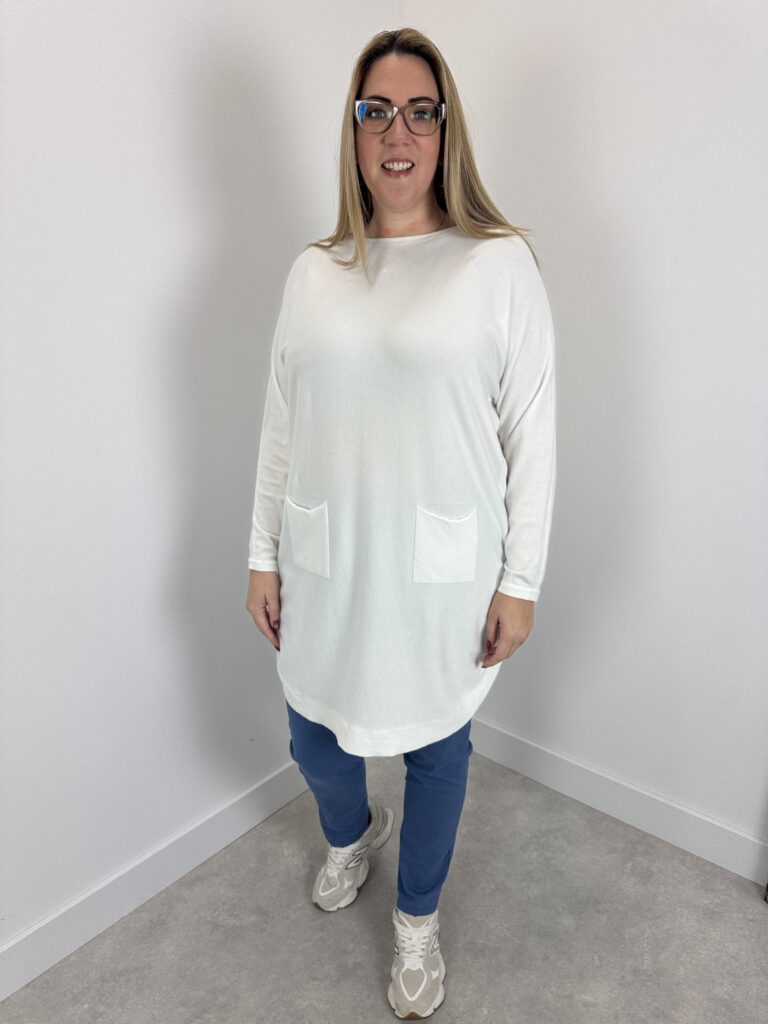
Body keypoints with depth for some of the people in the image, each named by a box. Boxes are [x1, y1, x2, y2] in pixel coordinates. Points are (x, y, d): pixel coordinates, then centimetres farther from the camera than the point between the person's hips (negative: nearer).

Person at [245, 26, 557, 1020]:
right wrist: (263, 555, 6)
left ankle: (417, 919, 47)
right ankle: (352, 832, 59)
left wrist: (520, 579, -7)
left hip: (443, 569, -3)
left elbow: (530, 432, -7)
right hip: (326, 562, 4)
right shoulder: (313, 270, 5)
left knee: (436, 744, 16)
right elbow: (281, 424, 6)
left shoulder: (500, 261, -6)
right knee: (312, 731, 20)